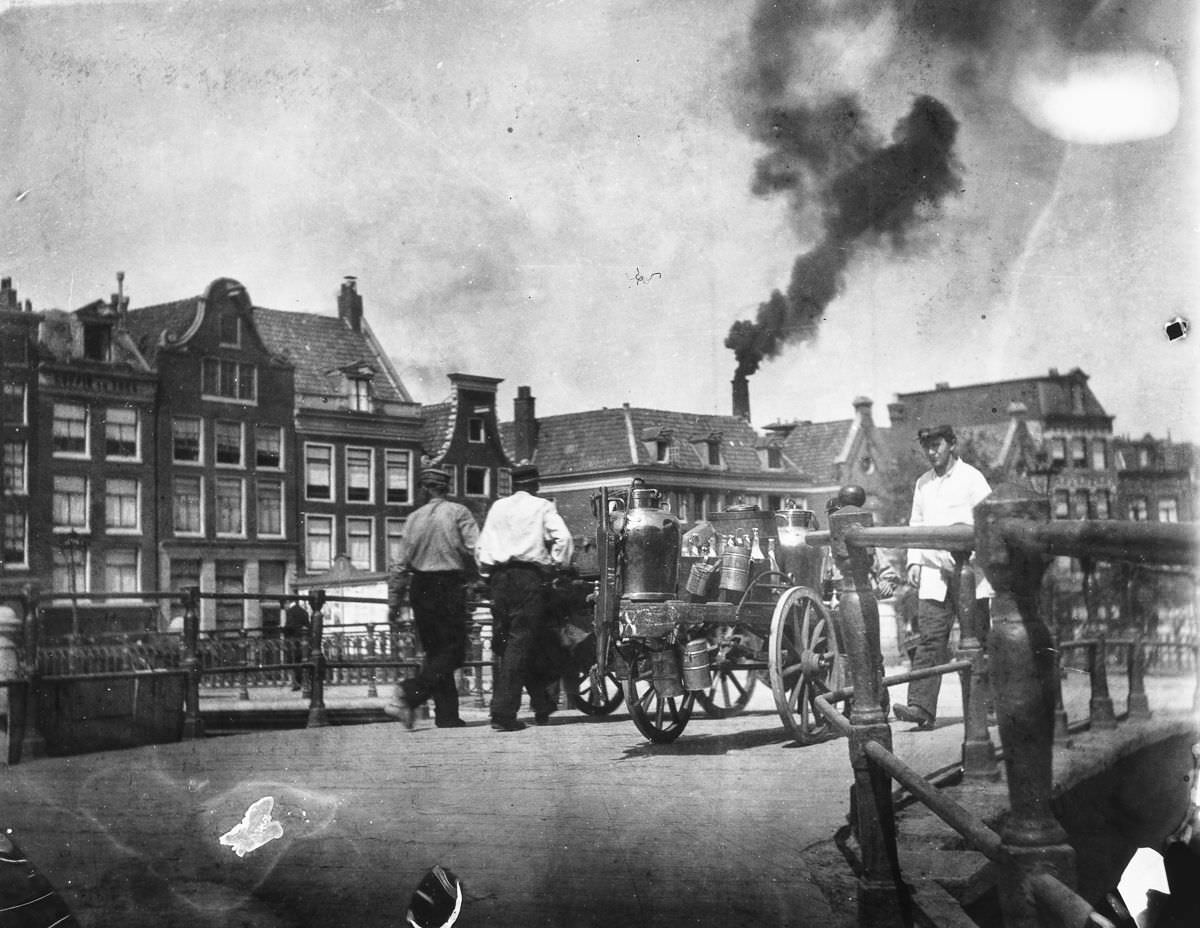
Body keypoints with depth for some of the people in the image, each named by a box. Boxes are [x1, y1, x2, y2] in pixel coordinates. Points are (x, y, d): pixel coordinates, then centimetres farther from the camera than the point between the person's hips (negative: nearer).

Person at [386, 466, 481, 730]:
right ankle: (409, 694, -19)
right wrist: (470, 574, 6)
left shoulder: (415, 518, 8)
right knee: (453, 651, -2)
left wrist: (394, 601, 12)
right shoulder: (458, 513, -3)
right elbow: (476, 549, -13)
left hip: (420, 588, 5)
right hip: (450, 587, -5)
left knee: (435, 651, 13)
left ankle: (447, 715, 11)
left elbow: (400, 563, 7)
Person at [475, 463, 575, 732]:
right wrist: (558, 568, 0)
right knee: (521, 644, -6)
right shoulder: (542, 507, 5)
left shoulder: (497, 508, 17)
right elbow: (563, 538, -10)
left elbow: (481, 546, 12)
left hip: (499, 577, 4)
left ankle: (542, 703, 21)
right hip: (531, 576, -4)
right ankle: (503, 712, -13)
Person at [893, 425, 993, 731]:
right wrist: (914, 561, 7)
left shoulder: (971, 478, -1)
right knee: (929, 639, -8)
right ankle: (921, 706, -16)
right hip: (933, 572, 4)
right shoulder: (922, 483, 15)